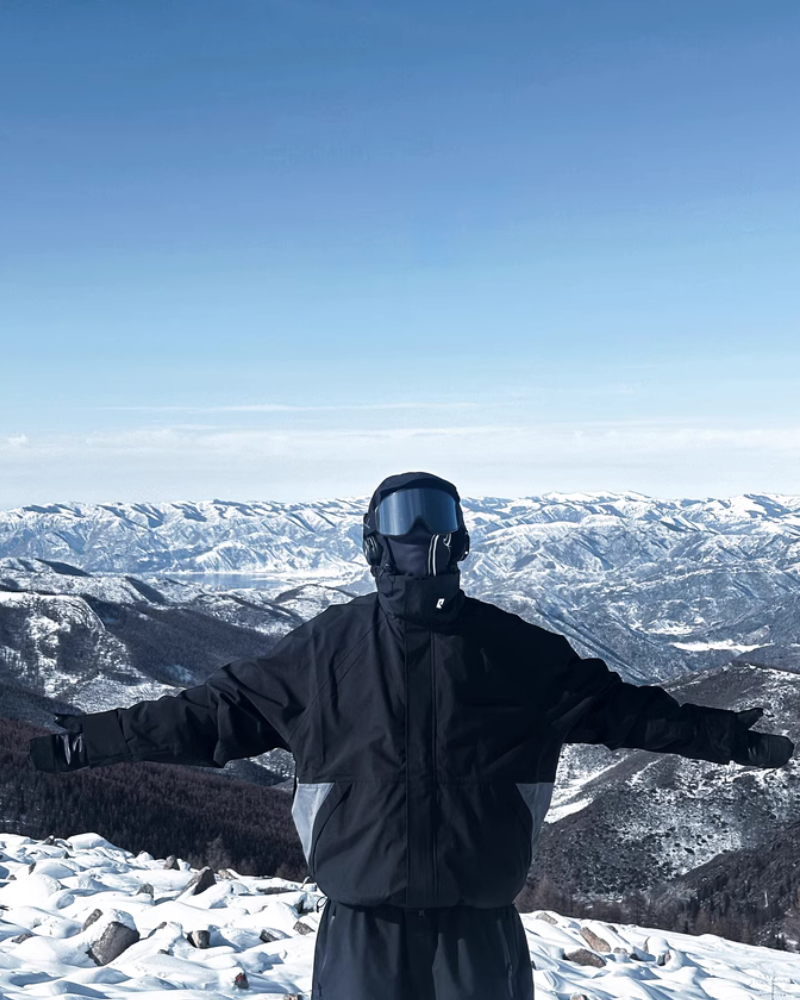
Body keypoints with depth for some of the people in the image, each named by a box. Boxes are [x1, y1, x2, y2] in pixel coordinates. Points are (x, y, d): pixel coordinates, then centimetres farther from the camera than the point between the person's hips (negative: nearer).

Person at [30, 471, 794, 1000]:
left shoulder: (512, 649, 1)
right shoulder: (326, 648, -2)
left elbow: (610, 705, 6)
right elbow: (222, 708, 1)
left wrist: (719, 736, 2)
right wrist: (94, 741, -1)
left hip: (479, 924, 1)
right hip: (363, 925, -1)